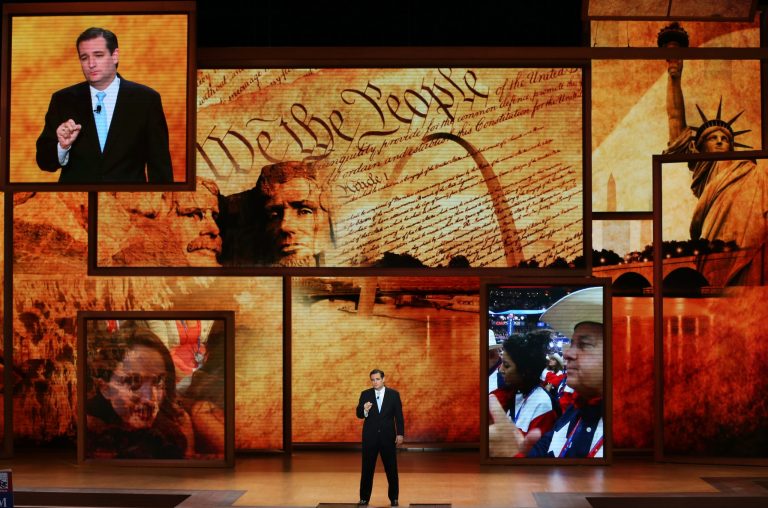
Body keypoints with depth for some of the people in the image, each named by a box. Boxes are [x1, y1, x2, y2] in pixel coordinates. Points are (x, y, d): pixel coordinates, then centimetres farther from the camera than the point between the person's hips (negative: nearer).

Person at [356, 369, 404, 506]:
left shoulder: (394, 394, 0)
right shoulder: (365, 394, 1)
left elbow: (399, 416, 0)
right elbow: (359, 414, -1)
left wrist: (400, 434, -5)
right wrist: (364, 410, -23)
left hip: (388, 436, 0)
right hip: (370, 436, 1)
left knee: (391, 468, 5)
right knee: (367, 469, 4)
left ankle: (394, 498, 17)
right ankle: (364, 498, 13)